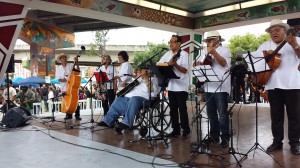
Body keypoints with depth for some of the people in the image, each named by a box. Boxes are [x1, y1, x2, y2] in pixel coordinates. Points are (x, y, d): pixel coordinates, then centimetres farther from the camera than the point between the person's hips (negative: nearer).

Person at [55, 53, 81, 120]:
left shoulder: (71, 65, 6)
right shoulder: (58, 68, 9)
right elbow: (59, 79, 3)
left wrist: (77, 63, -16)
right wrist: (65, 80, -14)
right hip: (64, 88, 2)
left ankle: (77, 115, 1)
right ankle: (68, 115, 16)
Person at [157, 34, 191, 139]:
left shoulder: (184, 54, -5)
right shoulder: (168, 54, 12)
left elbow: (185, 70, -13)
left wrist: (175, 64, -26)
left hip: (181, 87, -6)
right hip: (171, 86, 6)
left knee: (182, 109, -3)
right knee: (173, 109, 9)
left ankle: (186, 130, 8)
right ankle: (175, 130, 17)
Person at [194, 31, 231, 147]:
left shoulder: (224, 50, -1)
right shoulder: (206, 52, 21)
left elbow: (224, 63, -17)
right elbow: (198, 63, 24)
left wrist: (214, 53, -27)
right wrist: (199, 63, 1)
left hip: (221, 87, -7)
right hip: (208, 87, 7)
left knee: (222, 113, -6)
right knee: (211, 113, 11)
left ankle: (225, 138, 0)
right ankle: (214, 135, 20)